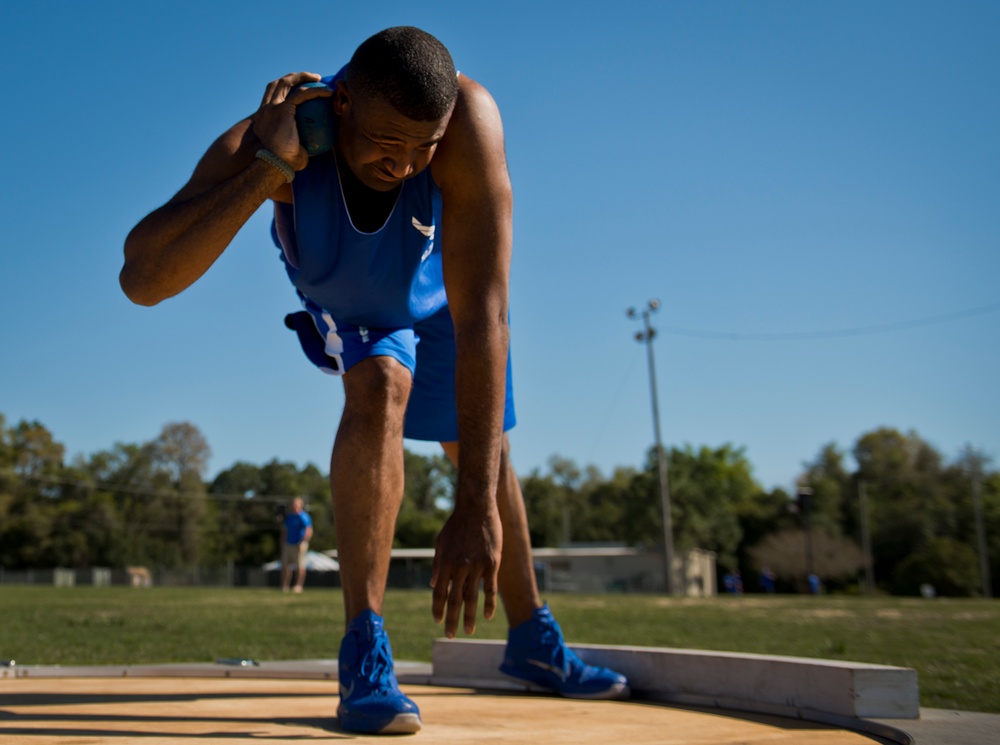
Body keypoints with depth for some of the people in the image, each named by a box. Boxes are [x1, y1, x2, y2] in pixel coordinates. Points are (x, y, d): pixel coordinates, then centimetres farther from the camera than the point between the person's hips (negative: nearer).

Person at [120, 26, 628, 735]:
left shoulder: (468, 117, -44)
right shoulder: (261, 143, -40)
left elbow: (481, 316, -50)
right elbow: (142, 280, -49)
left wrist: (477, 506, -55)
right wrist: (267, 169, -57)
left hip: (439, 295, 2)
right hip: (350, 308, -1)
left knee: (487, 450, 10)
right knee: (379, 390, -31)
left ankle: (534, 641, 30)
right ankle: (366, 658, -26)